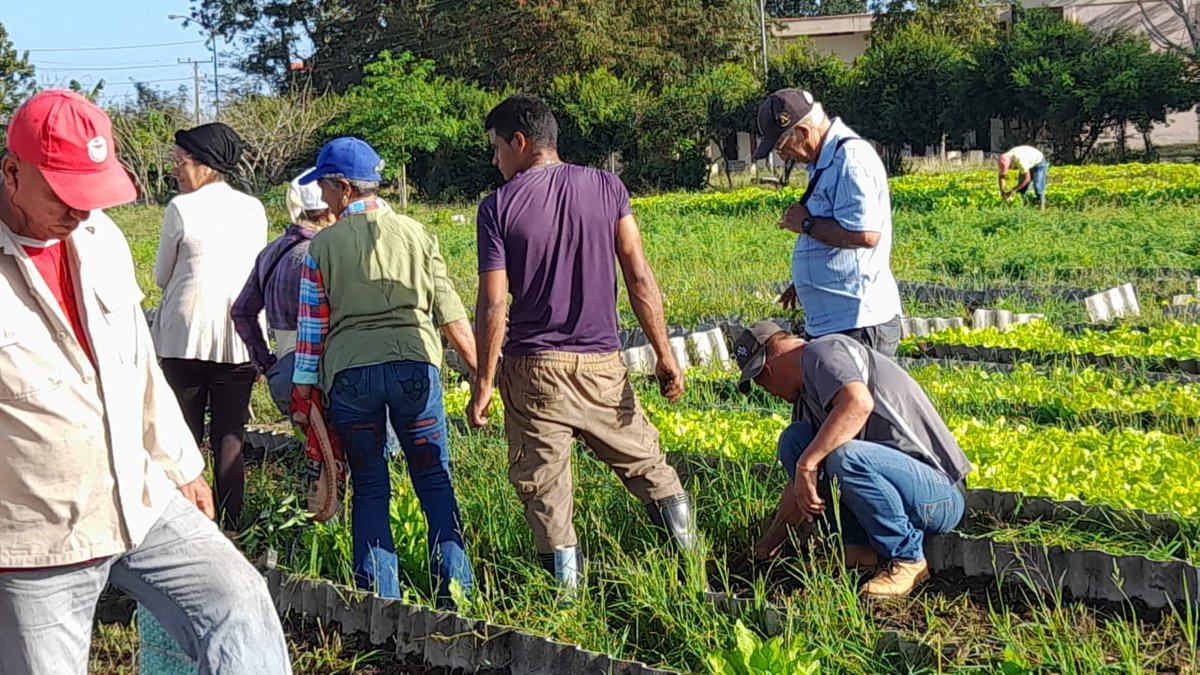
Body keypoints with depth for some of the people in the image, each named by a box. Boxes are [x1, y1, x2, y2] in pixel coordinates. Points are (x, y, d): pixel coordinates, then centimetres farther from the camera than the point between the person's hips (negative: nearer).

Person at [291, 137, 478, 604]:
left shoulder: (323, 246, 3)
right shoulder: (415, 233, 6)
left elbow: (311, 328, 4)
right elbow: (450, 313, 6)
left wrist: (301, 396, 11)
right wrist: (480, 371, 13)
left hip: (349, 372, 0)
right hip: (414, 363, 0)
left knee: (370, 489, 9)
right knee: (435, 481, 8)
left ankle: (380, 599, 8)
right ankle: (456, 590, 4)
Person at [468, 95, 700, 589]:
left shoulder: (498, 207, -5)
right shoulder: (606, 188, 2)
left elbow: (493, 305, -8)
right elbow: (639, 278, -1)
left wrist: (483, 382, -1)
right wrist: (664, 356, 3)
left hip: (533, 368, -2)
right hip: (602, 363, 3)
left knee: (543, 488, 5)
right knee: (646, 463, 16)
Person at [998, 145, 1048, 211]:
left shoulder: (1019, 159, -43)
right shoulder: (1004, 160, -20)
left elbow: (1027, 178, -40)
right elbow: (1002, 176, -8)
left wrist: (1013, 191, -37)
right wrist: (1002, 191, -21)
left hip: (1038, 163, -7)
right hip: (1028, 166, 7)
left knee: (1038, 188, -19)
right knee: (1022, 188, -3)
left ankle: (1041, 209, -19)